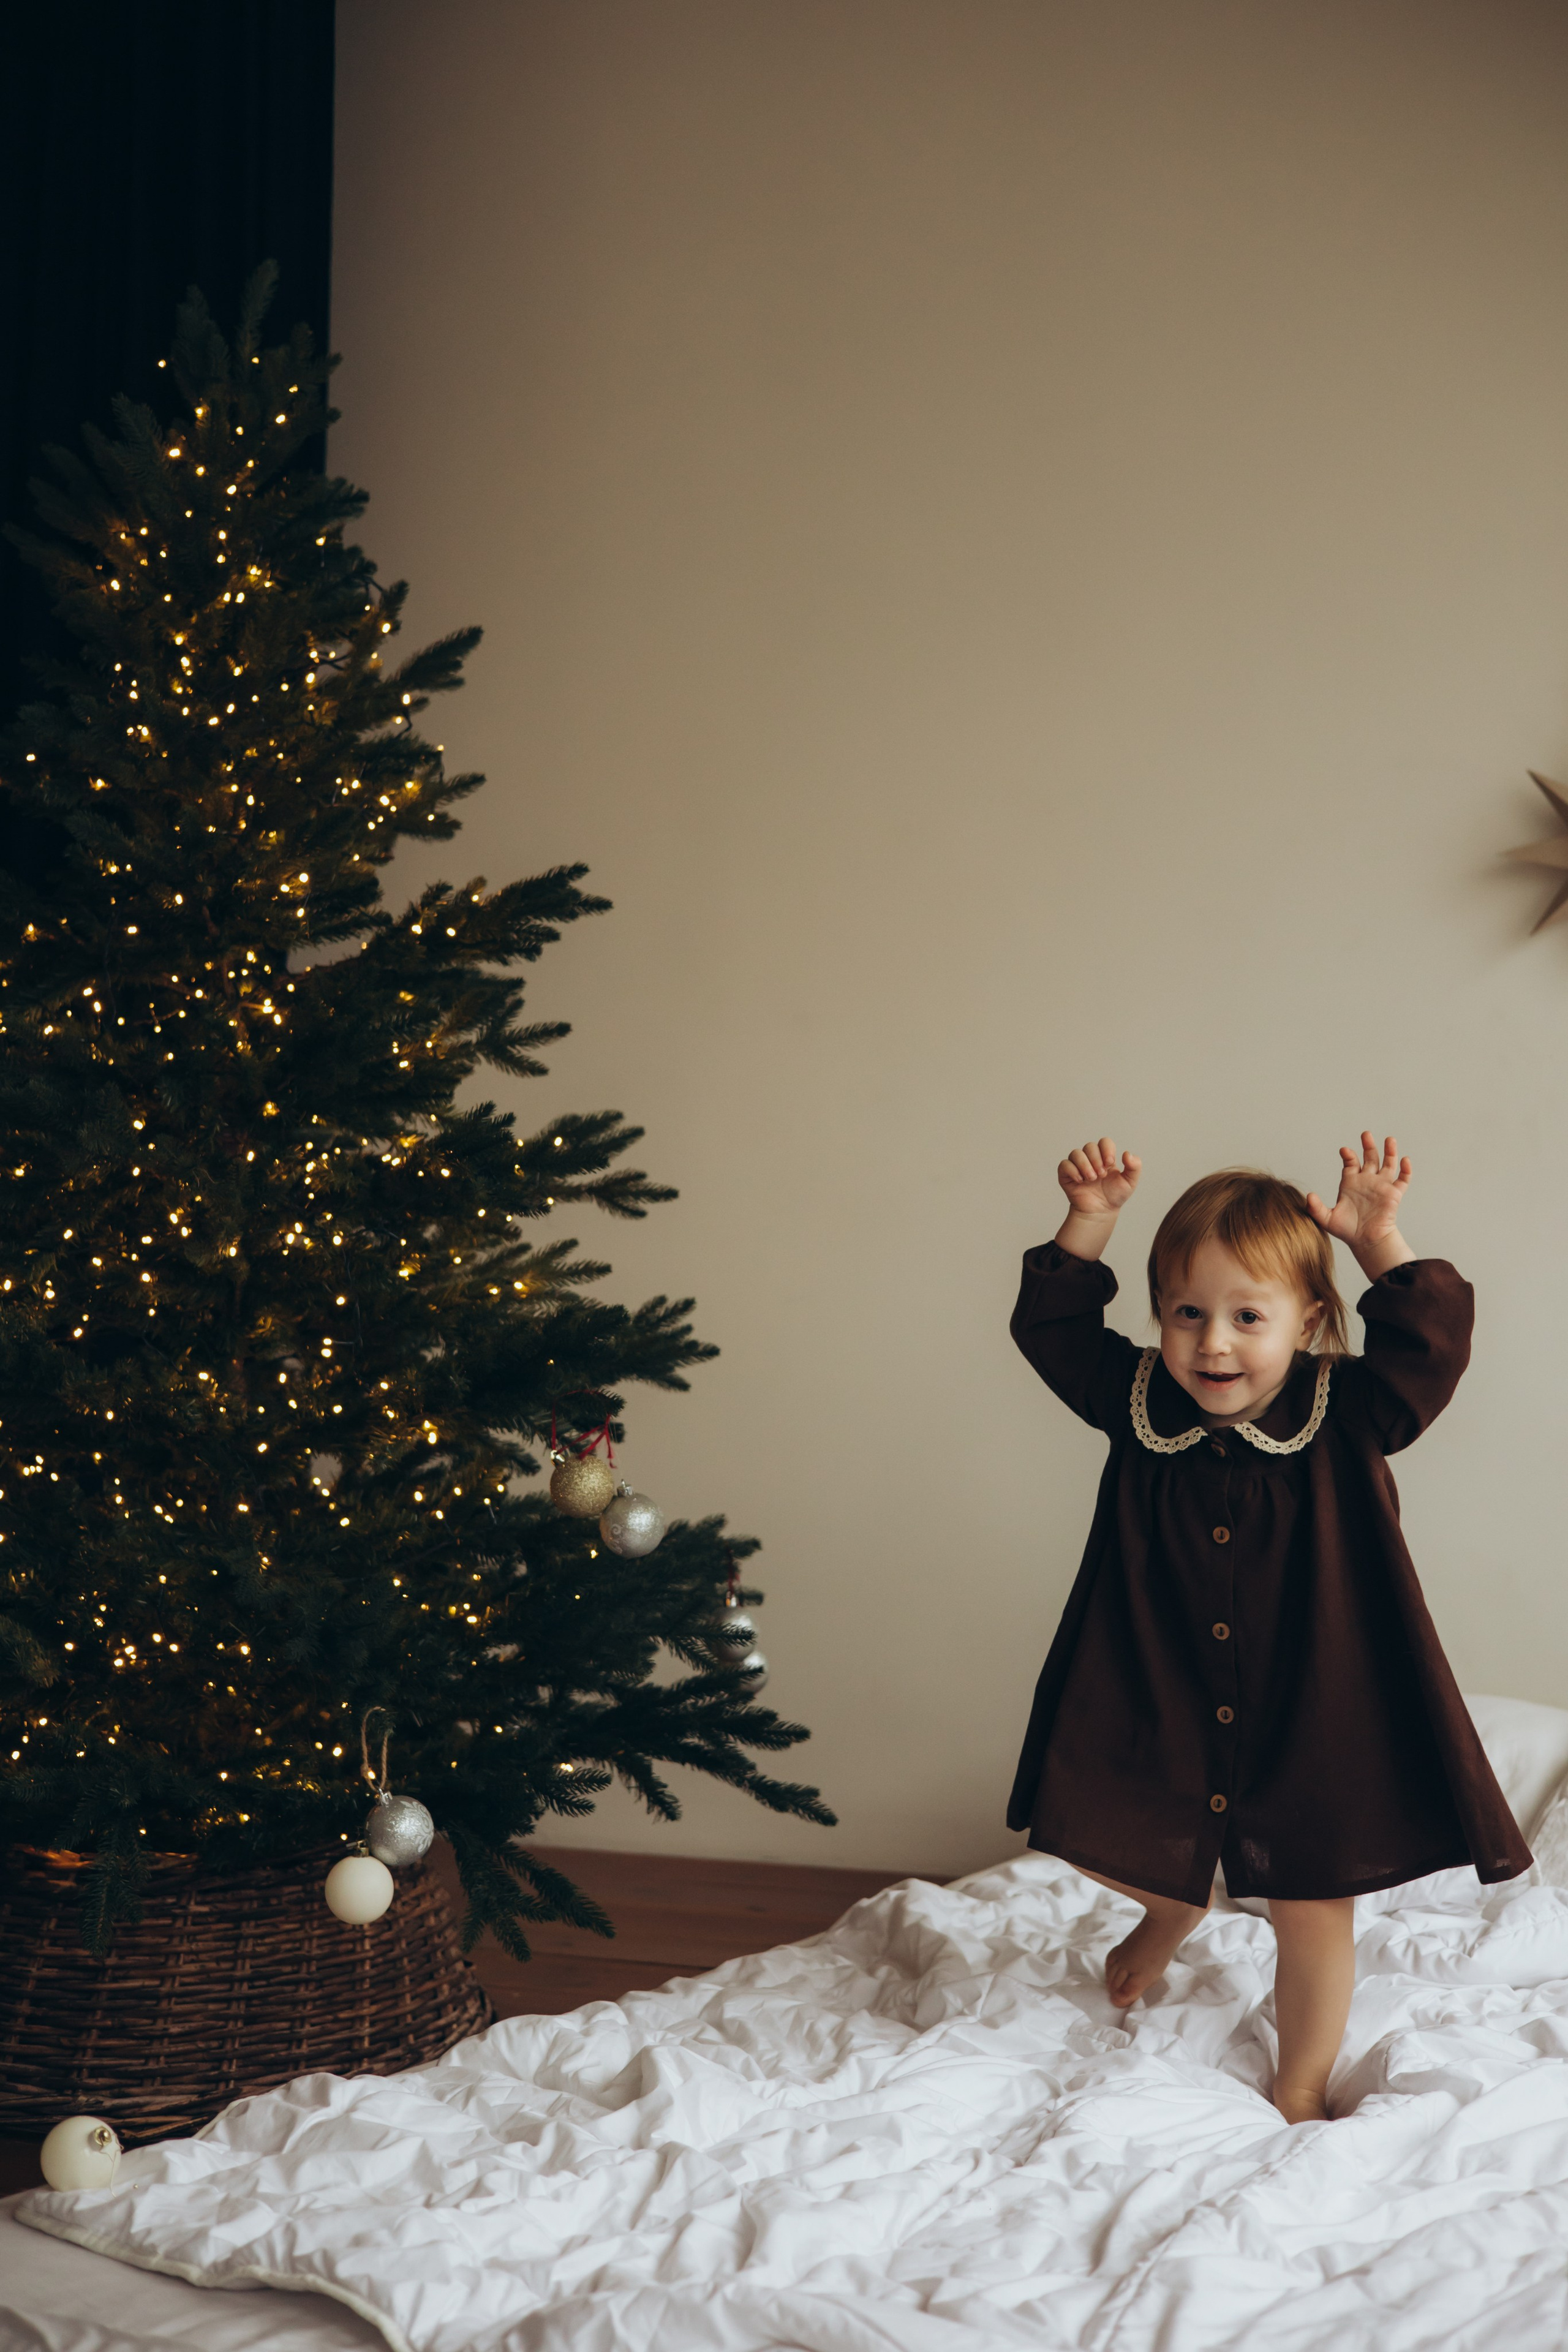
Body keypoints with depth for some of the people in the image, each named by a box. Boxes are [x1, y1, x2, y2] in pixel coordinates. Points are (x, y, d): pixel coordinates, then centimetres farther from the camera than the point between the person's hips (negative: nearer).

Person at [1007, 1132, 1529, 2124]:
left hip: (1310, 1717, -2)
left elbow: (1431, 1342, -19)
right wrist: (1089, 1224, -13)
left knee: (1314, 1915, 8)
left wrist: (1382, 1242, -26)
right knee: (1154, 1872, 17)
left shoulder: (1345, 1418, -11)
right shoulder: (1139, 1404, -6)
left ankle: (1301, 2093, 30)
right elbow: (1051, 1324, -3)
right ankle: (1166, 1929, 56)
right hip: (1162, 1708, 2)